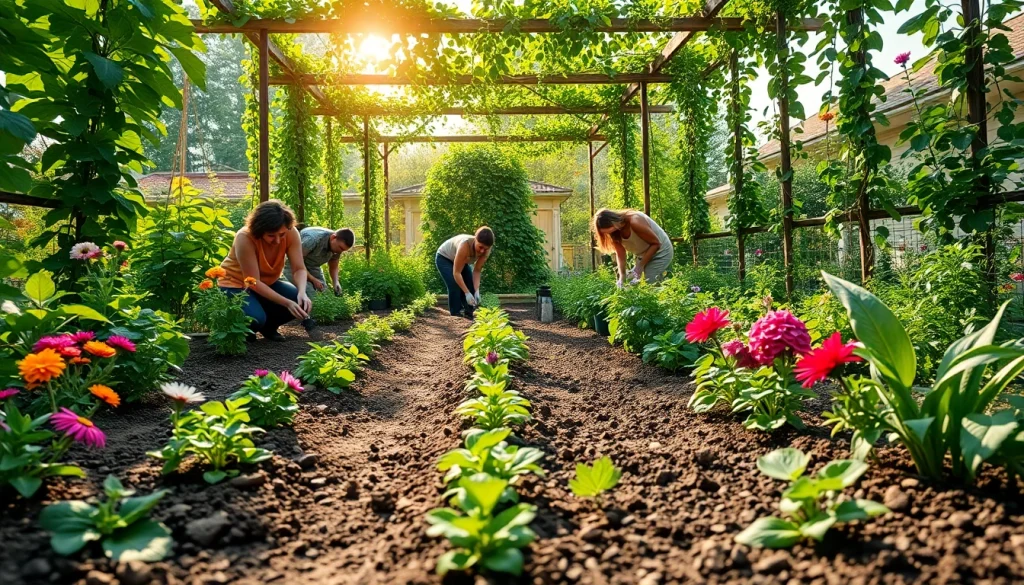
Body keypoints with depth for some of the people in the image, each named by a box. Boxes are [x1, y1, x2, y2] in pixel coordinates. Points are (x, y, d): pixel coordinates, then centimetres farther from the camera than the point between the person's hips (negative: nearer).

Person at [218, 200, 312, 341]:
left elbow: (299, 269, -21)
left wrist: (302, 292, -43)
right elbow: (253, 282, -30)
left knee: (301, 302, -20)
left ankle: (268, 326, 8)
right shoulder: (245, 238, -32)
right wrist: (287, 303, -40)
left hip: (267, 284, 5)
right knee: (255, 318, -33)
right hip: (235, 284, -5)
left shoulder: (291, 233, -22)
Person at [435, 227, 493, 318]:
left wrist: (477, 291, -29)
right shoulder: (465, 245, -43)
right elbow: (456, 273, -38)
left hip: (460, 260, 6)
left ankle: (469, 316, 8)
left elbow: (477, 271, -17)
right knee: (455, 287, -22)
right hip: (444, 258, -6)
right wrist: (467, 293, -41)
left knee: (471, 288, -4)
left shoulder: (486, 251, -25)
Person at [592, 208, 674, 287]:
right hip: (643, 255, 7)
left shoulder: (634, 221, -33)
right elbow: (620, 254, -7)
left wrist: (640, 265, -23)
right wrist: (622, 276, -18)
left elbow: (656, 243, -24)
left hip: (660, 251, -7)